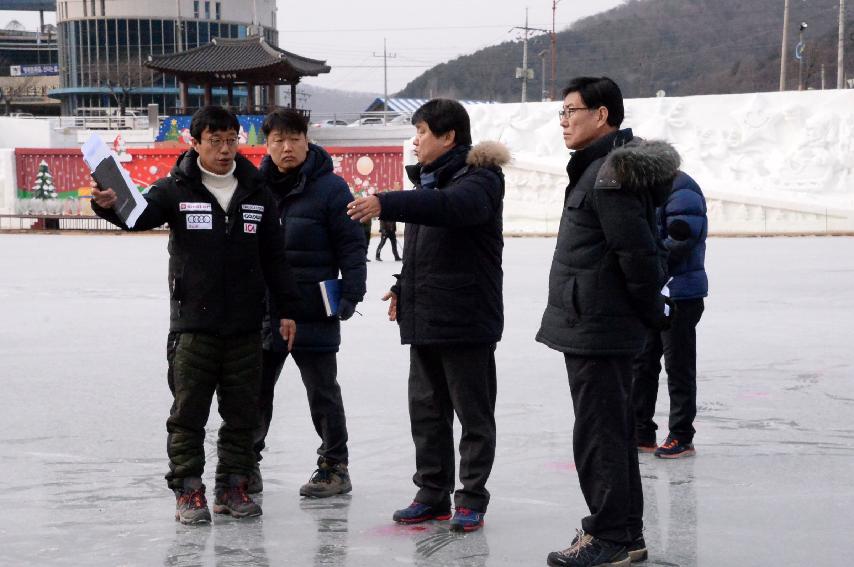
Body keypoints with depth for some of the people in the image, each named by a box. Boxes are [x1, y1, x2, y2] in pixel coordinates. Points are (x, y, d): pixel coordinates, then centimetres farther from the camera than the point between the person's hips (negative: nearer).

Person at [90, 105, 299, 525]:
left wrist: (286, 309, 9)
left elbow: (274, 257, 11)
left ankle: (233, 486, 18)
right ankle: (188, 490, 8)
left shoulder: (256, 192, 8)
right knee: (189, 411, 1)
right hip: (193, 324, -3)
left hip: (245, 326, 3)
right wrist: (109, 206, -38)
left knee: (242, 412, 8)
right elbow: (140, 214, -16)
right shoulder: (177, 190, 0)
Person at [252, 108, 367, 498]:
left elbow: (352, 246, -6)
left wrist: (351, 293, -12)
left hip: (314, 311, -4)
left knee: (322, 392, 6)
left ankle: (334, 467, 16)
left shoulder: (330, 188, -7)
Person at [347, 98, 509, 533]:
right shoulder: (428, 180, 15)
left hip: (467, 321, -9)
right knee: (425, 410, 14)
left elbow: (451, 206, -36)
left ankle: (472, 500, 10)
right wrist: (403, 287, 16)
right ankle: (432, 493, 24)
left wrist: (386, 204, -44)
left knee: (473, 413, 2)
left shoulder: (478, 179, -13)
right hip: (423, 318, 9)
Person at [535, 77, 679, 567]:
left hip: (596, 329, -11)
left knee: (599, 431, -5)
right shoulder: (602, 167, 14)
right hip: (599, 328, 11)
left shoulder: (608, 176, -19)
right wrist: (650, 307, 19)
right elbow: (644, 249, 20)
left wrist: (651, 311, -10)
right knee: (611, 429, 17)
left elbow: (638, 251, -22)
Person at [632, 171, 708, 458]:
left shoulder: (681, 189, -16)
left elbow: (682, 240, -24)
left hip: (680, 295, -9)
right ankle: (641, 432, 21)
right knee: (641, 362, 12)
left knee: (678, 366, 0)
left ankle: (682, 437, 8)